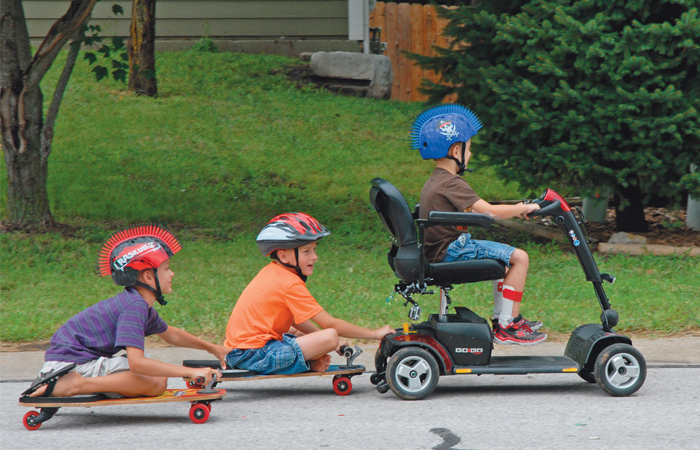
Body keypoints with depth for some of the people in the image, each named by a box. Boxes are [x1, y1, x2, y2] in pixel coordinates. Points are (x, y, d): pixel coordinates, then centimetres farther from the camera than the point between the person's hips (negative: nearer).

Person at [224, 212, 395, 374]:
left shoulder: (271, 272, 15)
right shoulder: (291, 284, -13)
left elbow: (295, 320, 22)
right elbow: (330, 324, -11)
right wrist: (375, 334, -4)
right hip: (255, 355, -10)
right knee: (330, 337, -20)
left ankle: (310, 359, 9)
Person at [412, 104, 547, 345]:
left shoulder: (434, 181, 15)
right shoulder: (451, 184, -18)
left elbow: (479, 214, 20)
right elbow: (489, 211, -24)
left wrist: (513, 210, 16)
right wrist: (524, 208, -10)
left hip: (439, 250, 11)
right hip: (451, 251, -11)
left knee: (502, 255, 29)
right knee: (519, 257, -9)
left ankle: (502, 317, 30)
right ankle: (507, 326, -7)